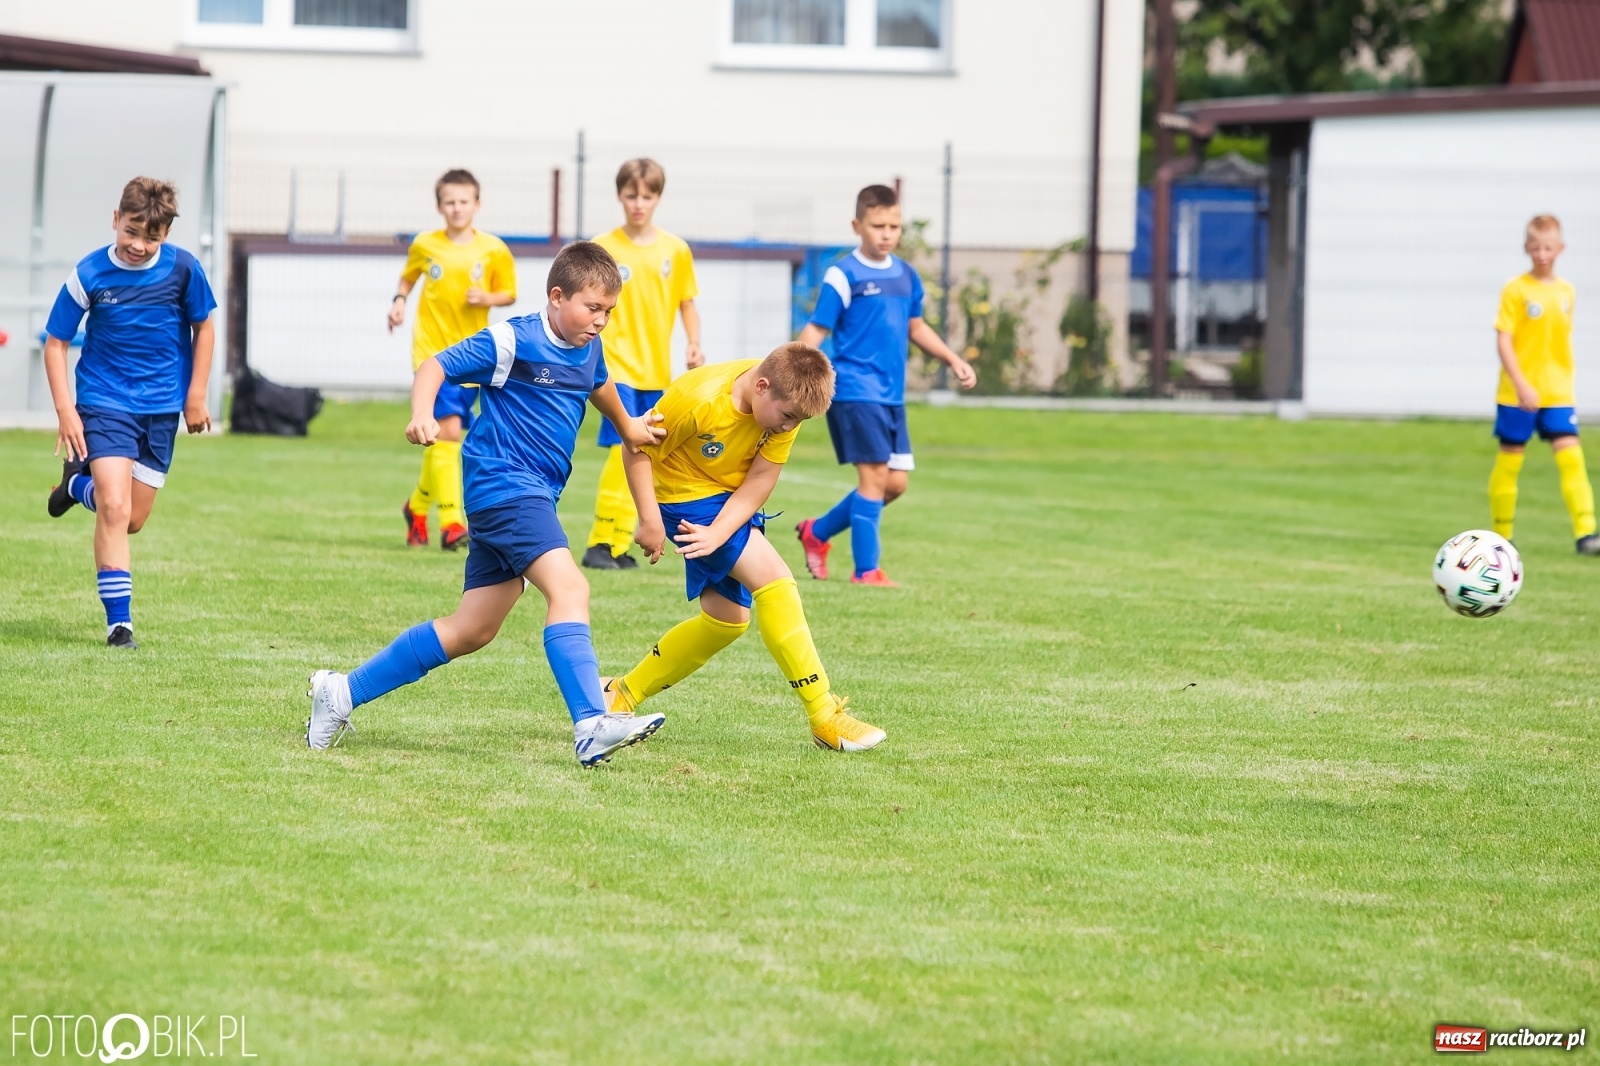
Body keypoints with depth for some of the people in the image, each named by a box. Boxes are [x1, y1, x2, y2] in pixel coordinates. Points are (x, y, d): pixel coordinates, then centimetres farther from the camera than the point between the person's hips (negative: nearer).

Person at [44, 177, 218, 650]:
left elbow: (203, 327, 7)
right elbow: (55, 343, -3)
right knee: (114, 509, -17)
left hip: (162, 406, 3)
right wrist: (65, 411, -10)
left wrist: (195, 396, 4)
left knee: (133, 518, 9)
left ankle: (79, 482, 41)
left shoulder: (182, 268, -9)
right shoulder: (89, 274, -13)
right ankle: (119, 622, -9)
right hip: (105, 402, -3)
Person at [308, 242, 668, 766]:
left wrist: (627, 426, 52)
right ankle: (592, 728, -37)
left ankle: (343, 692, 17)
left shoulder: (588, 348, 12)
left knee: (471, 630, 9)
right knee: (569, 587, -26)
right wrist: (422, 415, -30)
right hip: (503, 483, -9)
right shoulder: (513, 341, -11)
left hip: (534, 498, 9)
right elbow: (435, 367, -11)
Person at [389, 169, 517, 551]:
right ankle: (451, 522, -18)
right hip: (432, 351, -2)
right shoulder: (424, 245, 1)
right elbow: (408, 277, 19)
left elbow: (509, 294, 7)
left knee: (444, 436, 10)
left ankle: (418, 506, 34)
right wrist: (398, 300, 0)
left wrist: (487, 298, -13)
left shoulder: (493, 250, -1)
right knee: (448, 429, -17)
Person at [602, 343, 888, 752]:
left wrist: (718, 534, -27)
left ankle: (624, 693, 23)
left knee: (727, 619, 12)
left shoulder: (785, 402, -14)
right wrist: (650, 519, -24)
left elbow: (757, 485, -13)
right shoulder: (698, 399, -30)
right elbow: (638, 449, -19)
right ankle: (824, 716, -19)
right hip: (688, 496, -8)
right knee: (774, 581, -20)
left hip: (731, 504, 8)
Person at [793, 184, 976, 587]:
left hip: (893, 396, 8)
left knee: (895, 483, 7)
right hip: (856, 392, -8)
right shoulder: (844, 276, -8)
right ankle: (866, 571, -3)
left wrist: (953, 360, 22)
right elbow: (816, 329, -10)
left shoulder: (906, 275, 13)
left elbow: (915, 327, 27)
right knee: (874, 476, -11)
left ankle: (817, 532, 25)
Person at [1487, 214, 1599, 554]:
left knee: (1571, 458, -10)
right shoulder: (1516, 290, -7)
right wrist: (1521, 385, -21)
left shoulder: (1567, 292, 7)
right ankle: (1501, 536, 16)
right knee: (1510, 460, 5)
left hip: (1557, 394, 3)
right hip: (1518, 395, -3)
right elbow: (1503, 340, -12)